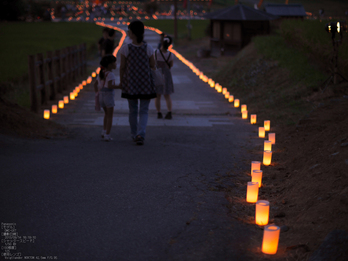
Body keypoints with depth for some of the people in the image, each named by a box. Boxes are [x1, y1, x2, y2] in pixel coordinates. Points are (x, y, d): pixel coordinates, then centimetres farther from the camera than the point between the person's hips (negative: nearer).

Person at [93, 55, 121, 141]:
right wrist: (119, 87, -20)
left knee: (107, 114, 26)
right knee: (110, 116, 2)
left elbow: (95, 83, 14)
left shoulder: (101, 73, 10)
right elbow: (109, 86, -24)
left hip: (101, 95, 7)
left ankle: (104, 131, 21)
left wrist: (96, 93, 21)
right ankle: (107, 135, -1)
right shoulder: (110, 74, -14)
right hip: (109, 95, -7)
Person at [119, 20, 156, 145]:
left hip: (130, 83, 0)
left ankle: (134, 135, 25)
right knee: (144, 111, 6)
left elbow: (122, 67, -5)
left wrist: (121, 82, 8)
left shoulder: (125, 48, -10)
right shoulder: (148, 48, -8)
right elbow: (153, 66, 0)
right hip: (146, 83, 0)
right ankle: (141, 134, -12)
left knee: (133, 110, 15)